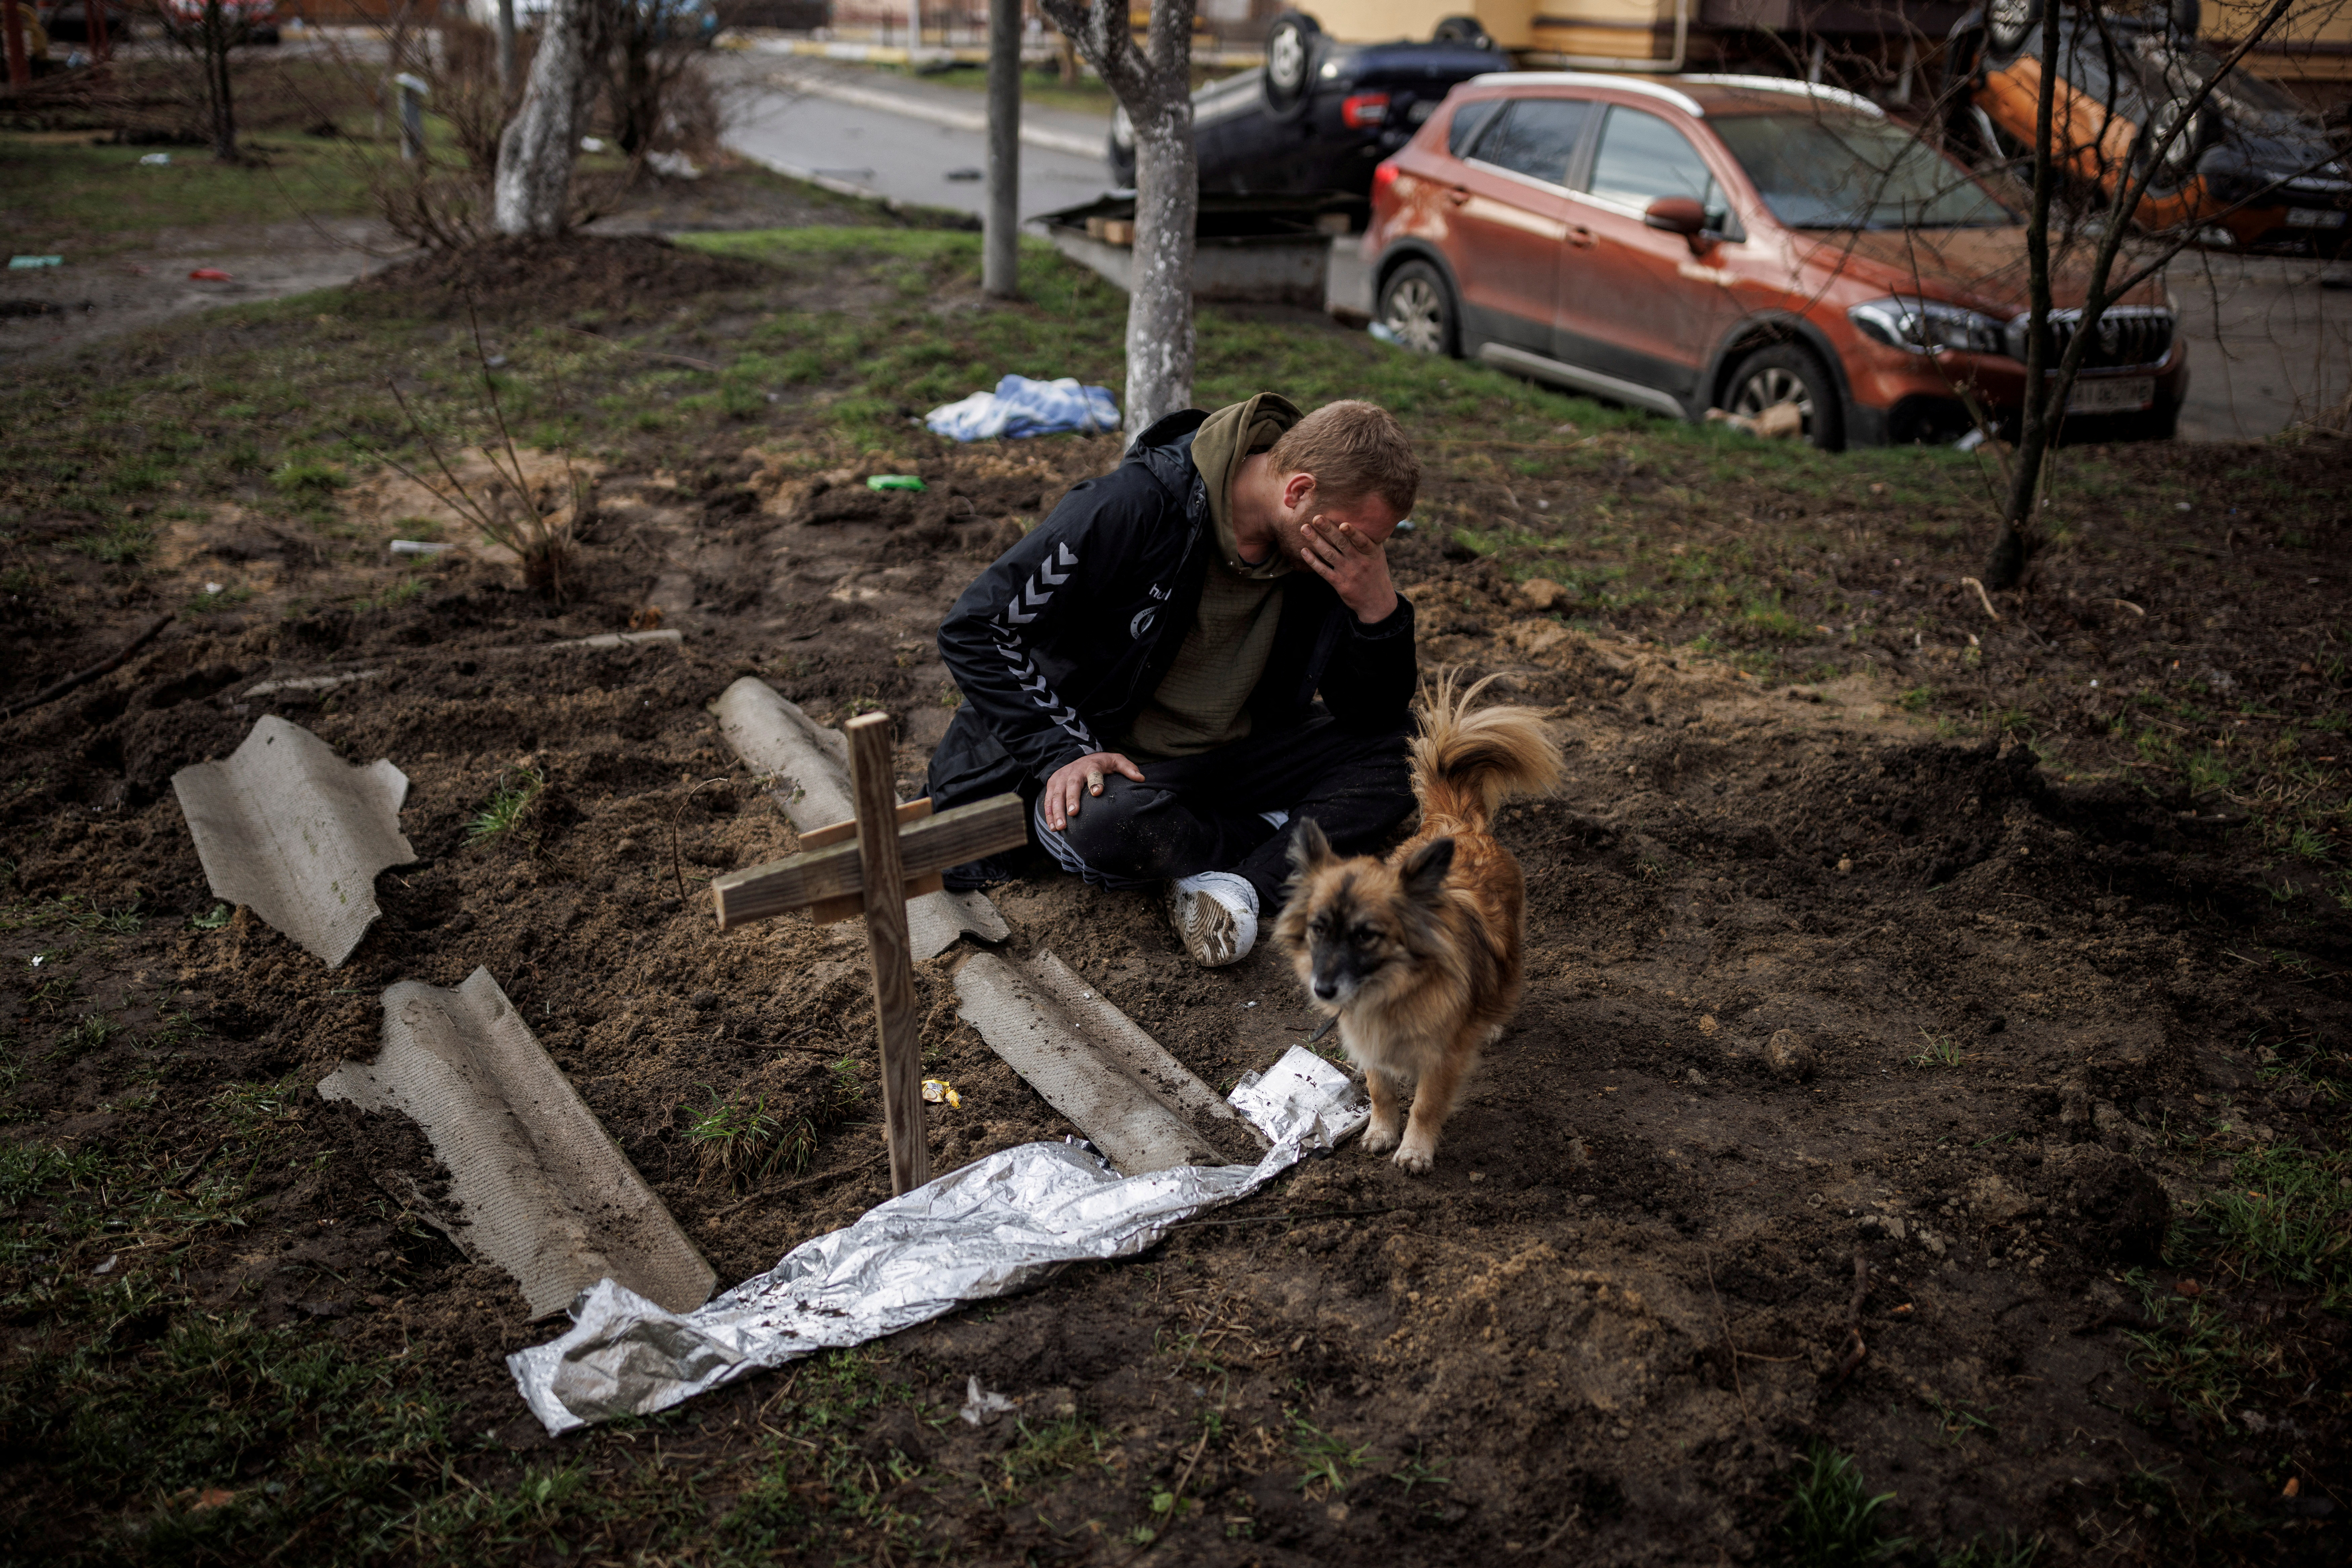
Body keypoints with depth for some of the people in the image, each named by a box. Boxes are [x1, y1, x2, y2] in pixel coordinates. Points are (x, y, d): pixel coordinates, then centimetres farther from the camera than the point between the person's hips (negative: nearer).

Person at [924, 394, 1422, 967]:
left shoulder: (1334, 549, -9)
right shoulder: (1138, 507, -25)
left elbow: (1375, 718, -4)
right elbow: (975, 627, -20)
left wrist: (1379, 606, -22)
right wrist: (1065, 751, -27)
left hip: (1234, 758, 5)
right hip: (1100, 758, -5)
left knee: (1403, 749, -14)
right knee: (1101, 824, -40)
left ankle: (1241, 885, -28)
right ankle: (1299, 840, -15)